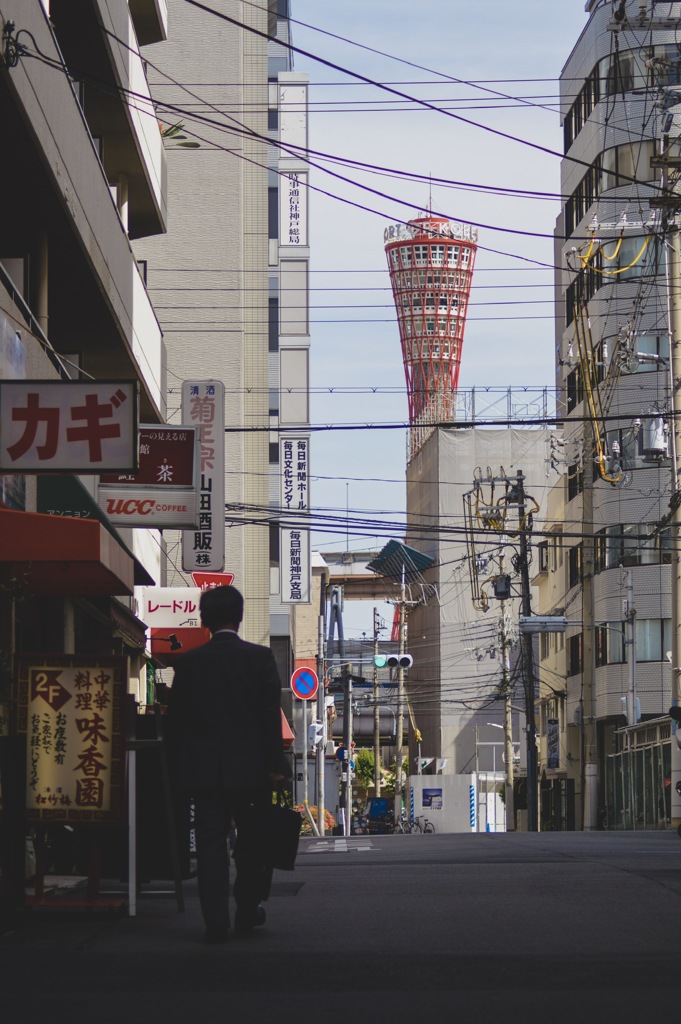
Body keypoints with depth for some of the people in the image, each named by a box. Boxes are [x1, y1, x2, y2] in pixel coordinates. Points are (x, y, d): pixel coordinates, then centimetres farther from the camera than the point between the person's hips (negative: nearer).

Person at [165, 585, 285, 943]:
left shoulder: (190, 662, 0)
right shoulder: (260, 657, -4)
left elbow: (175, 719, 3)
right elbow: (271, 714, -6)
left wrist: (180, 766, 12)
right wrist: (274, 763, -2)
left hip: (204, 769, 1)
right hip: (250, 768, -1)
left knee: (210, 844, 2)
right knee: (251, 845, 13)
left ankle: (216, 921, -3)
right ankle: (247, 911, 20)